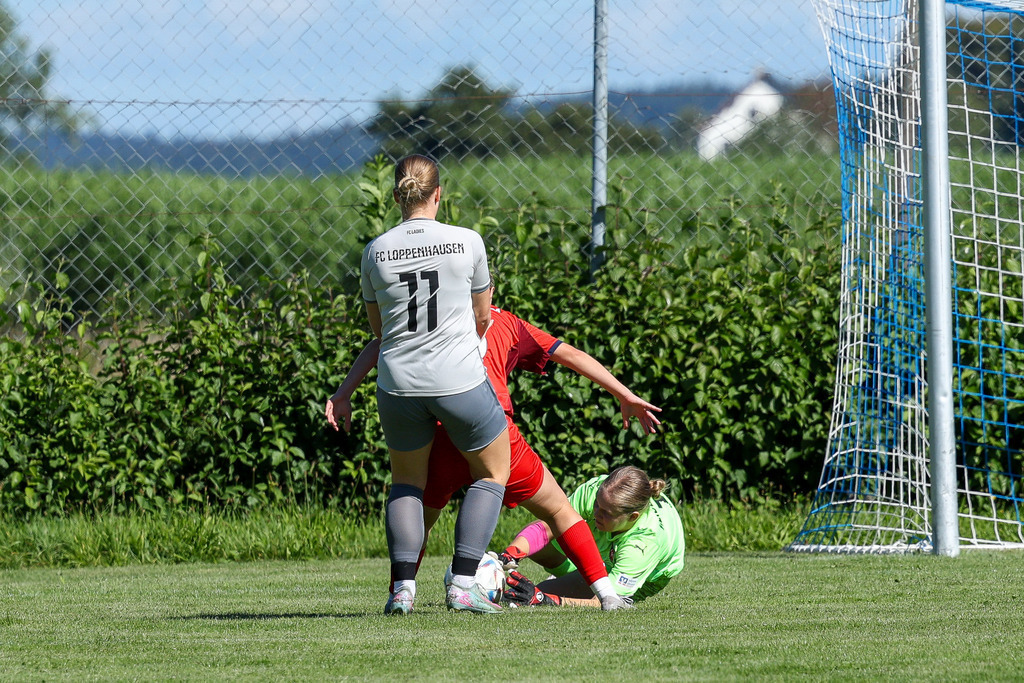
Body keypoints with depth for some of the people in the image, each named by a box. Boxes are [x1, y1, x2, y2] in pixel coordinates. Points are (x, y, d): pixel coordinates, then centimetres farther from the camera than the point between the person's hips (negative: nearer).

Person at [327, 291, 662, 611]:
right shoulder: (506, 323, 24)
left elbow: (378, 346, 9)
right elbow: (572, 355, 24)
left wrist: (344, 393, 3)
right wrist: (626, 397, 27)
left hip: (436, 434, 1)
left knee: (419, 521, 26)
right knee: (558, 511, 16)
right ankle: (607, 593, 8)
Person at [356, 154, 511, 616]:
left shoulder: (375, 252, 0)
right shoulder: (467, 242, -5)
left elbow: (377, 327, 11)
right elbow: (483, 314, 9)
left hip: (398, 383, 2)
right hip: (460, 380, -2)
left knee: (406, 481, 23)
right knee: (492, 473, 18)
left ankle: (402, 587, 7)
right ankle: (462, 585, 5)